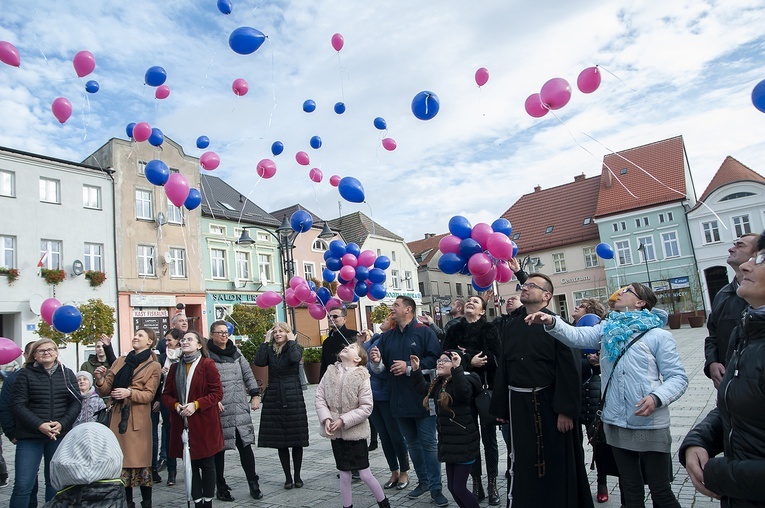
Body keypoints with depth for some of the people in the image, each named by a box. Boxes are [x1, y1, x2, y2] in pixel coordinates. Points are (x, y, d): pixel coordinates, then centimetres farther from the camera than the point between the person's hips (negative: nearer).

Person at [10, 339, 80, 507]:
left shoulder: (67, 374, 9)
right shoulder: (25, 374, 2)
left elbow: (75, 403, 5)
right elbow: (18, 405, -5)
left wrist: (62, 424, -12)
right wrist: (39, 425, -17)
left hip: (60, 436, 2)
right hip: (30, 436, -2)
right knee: (23, 484, -5)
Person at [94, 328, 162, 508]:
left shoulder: (153, 366, 3)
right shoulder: (120, 361, 15)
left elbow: (149, 395, -6)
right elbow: (106, 390, 12)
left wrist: (129, 393, -23)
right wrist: (100, 380, -9)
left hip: (138, 420, -4)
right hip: (118, 418, 4)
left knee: (140, 461, -2)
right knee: (122, 461, 6)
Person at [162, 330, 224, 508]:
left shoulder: (207, 365, -6)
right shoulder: (175, 367, 9)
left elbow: (217, 393, -9)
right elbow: (166, 394, 11)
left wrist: (196, 405, -18)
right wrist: (176, 405, -8)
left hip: (205, 423, -4)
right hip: (183, 424, 4)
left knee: (207, 464, 6)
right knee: (191, 464, 9)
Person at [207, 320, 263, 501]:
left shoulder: (235, 353, 13)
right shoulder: (207, 356, -4)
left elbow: (248, 374, 15)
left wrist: (255, 395, 9)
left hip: (240, 408, 4)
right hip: (219, 409, -4)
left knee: (245, 445, 3)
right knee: (219, 448, 7)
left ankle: (253, 484, 12)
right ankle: (221, 487, 21)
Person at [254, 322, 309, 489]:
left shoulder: (295, 347, 2)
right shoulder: (269, 350, 9)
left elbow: (295, 358, -22)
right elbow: (259, 362, -11)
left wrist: (291, 341, -9)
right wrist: (266, 341, -4)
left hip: (293, 398, -3)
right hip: (273, 399, 3)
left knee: (296, 440, 3)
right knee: (280, 441, 6)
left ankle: (297, 476, 16)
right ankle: (288, 477, 17)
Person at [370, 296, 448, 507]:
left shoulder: (424, 332, -7)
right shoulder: (387, 337, 11)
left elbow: (435, 359, -17)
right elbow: (379, 369, 9)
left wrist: (409, 367, -20)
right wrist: (377, 362, -14)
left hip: (423, 399, -6)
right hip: (400, 400, 6)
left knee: (428, 444, 1)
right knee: (412, 443, 16)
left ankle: (436, 488, 12)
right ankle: (423, 481, 31)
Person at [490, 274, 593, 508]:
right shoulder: (509, 325, 6)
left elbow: (568, 369, -13)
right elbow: (503, 368, 8)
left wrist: (566, 409, -17)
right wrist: (500, 407, 8)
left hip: (549, 402, -4)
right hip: (518, 403, 4)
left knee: (556, 462, 11)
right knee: (523, 462, 13)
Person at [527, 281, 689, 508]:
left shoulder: (658, 335, -5)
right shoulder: (607, 329, 8)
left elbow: (678, 377, -7)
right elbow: (576, 336, -6)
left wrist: (657, 397, -25)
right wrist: (552, 322, -24)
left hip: (650, 425, -4)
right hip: (616, 424, 5)